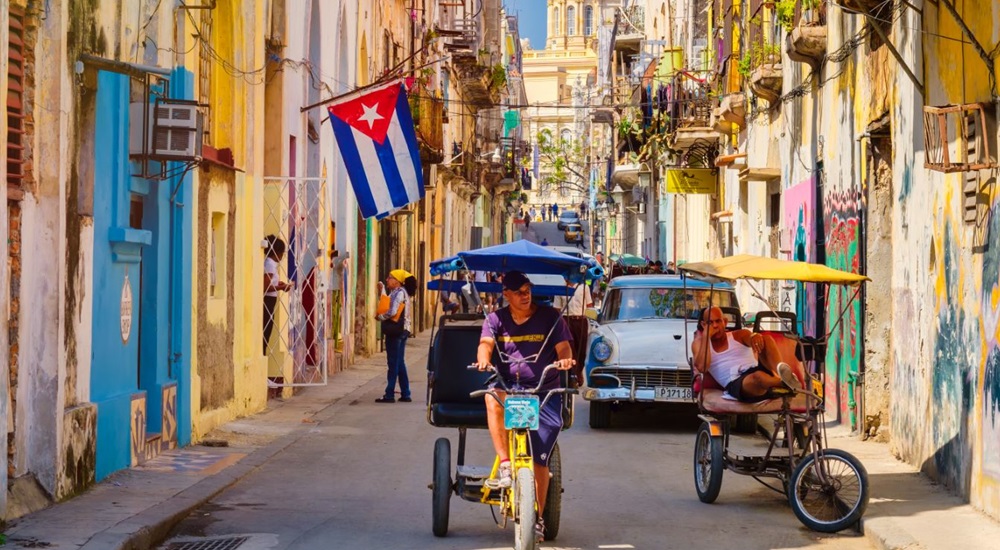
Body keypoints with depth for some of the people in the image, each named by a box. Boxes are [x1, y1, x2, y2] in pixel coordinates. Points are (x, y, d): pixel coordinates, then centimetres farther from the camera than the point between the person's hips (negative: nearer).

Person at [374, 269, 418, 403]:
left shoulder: (399, 293, -14)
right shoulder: (400, 292, 15)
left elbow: (392, 312, -23)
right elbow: (387, 304, 20)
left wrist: (380, 317, -9)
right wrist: (382, 290, 17)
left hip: (396, 331, -10)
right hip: (402, 331, 10)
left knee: (393, 363, -6)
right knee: (399, 363, 13)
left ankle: (389, 395, -3)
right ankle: (405, 394, 15)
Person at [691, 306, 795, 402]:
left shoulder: (739, 335, 20)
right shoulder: (699, 343, 19)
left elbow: (756, 341, -5)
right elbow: (702, 367, -3)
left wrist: (755, 335, -32)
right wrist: (706, 337, -1)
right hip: (736, 383, -3)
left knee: (766, 339, -23)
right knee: (757, 376, -41)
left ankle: (780, 369, -51)